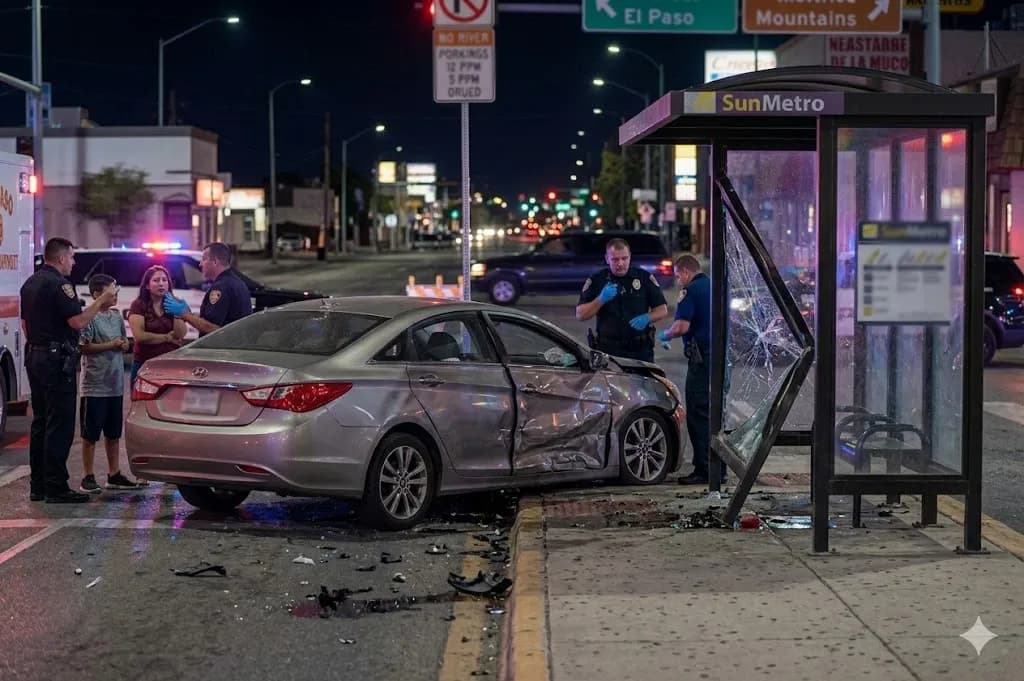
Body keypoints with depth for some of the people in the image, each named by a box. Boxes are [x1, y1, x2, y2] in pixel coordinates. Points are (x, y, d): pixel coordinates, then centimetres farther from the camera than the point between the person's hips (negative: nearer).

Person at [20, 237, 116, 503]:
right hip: (57, 359, -10)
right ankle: (56, 488, -8)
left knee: (40, 422, 13)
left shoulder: (30, 283, 15)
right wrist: (102, 300, -11)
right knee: (60, 424, -7)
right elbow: (78, 321, -19)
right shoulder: (58, 284, -14)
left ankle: (38, 485, 15)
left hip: (34, 355, 10)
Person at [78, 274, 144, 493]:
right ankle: (89, 477, 4)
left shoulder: (117, 316, 12)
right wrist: (110, 345, -16)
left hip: (116, 384, 7)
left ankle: (114, 475, 22)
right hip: (95, 386, -7)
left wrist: (124, 344, 1)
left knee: (114, 433, 14)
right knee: (91, 434, -1)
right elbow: (84, 347, -17)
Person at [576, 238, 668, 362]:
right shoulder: (597, 280, 3)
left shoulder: (644, 277, 4)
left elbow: (662, 310, 8)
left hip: (640, 349, 1)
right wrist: (601, 300, -15)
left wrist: (647, 318, -14)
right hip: (608, 350, -1)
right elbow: (580, 315, 1)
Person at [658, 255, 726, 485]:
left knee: (699, 415, -4)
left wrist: (664, 336, 0)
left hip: (702, 359, -8)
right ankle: (719, 469, 17)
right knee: (715, 415, 14)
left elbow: (681, 326, -20)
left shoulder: (691, 290, -9)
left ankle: (703, 470, -5)